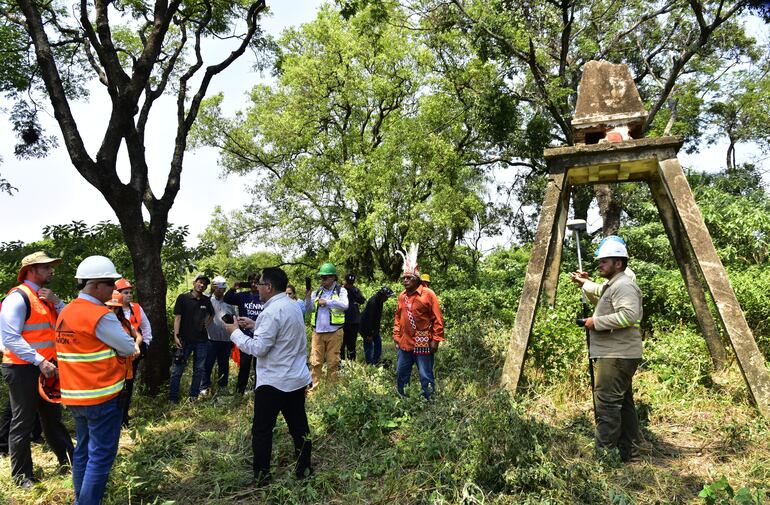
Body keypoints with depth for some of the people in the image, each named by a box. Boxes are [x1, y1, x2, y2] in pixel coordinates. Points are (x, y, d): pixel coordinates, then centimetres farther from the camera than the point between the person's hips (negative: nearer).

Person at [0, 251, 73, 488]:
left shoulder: (46, 297, 11)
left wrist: (57, 302, -7)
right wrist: (40, 361, -25)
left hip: (46, 367, 9)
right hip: (23, 369, -8)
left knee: (53, 418, 19)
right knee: (23, 424, 5)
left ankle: (68, 460, 32)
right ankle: (22, 475, 19)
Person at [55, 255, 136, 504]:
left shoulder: (66, 313, 8)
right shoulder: (100, 315, -20)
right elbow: (129, 348, -15)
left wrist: (123, 348, 5)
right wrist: (128, 347, 6)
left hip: (74, 396, 9)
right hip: (101, 396, -9)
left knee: (84, 450, 21)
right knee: (101, 455, 1)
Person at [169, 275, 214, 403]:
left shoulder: (206, 301, 7)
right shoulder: (183, 298, -4)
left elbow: (211, 314, 24)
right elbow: (177, 317, -7)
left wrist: (206, 324, 10)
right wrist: (176, 335, -12)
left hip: (202, 340, 4)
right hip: (185, 339, -4)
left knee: (199, 369, 10)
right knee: (177, 370, 1)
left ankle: (194, 396, 21)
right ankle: (173, 398, 10)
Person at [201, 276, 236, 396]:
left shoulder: (229, 302, 8)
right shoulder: (208, 300, -1)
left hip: (226, 340, 3)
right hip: (211, 339, -3)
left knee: (224, 365, 14)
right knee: (208, 364, 2)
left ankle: (223, 386, 27)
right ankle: (204, 387, 14)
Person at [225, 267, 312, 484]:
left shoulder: (271, 312, -20)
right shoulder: (292, 306, 8)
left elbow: (258, 348, -21)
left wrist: (236, 332, -10)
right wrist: (255, 326, 14)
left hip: (273, 382, -8)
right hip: (297, 378, 8)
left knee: (262, 429, 7)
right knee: (298, 424, 15)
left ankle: (261, 474, 17)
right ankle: (303, 468, 25)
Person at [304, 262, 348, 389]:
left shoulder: (340, 291, 1)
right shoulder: (317, 292, 11)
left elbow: (345, 305, -16)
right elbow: (309, 309, 6)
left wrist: (327, 302, -17)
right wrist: (308, 297, -11)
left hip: (334, 332, -3)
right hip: (317, 332, 3)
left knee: (333, 362, 6)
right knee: (315, 362, 3)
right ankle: (313, 387, 11)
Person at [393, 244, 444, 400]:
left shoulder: (428, 294, -10)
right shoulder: (402, 296, 9)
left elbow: (437, 319, -10)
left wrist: (435, 339, -13)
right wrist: (396, 335, 12)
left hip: (423, 344, -7)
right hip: (405, 344, 7)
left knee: (426, 377, 1)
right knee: (401, 374, 16)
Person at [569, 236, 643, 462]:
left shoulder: (624, 285, -14)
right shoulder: (612, 285, 20)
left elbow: (629, 315, -29)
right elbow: (604, 302, 40)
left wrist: (596, 322, -22)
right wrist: (585, 285, 27)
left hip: (616, 356, -12)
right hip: (616, 355, 12)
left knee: (607, 404, -11)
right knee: (623, 403, 15)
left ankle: (605, 453, -9)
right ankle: (627, 451, 24)